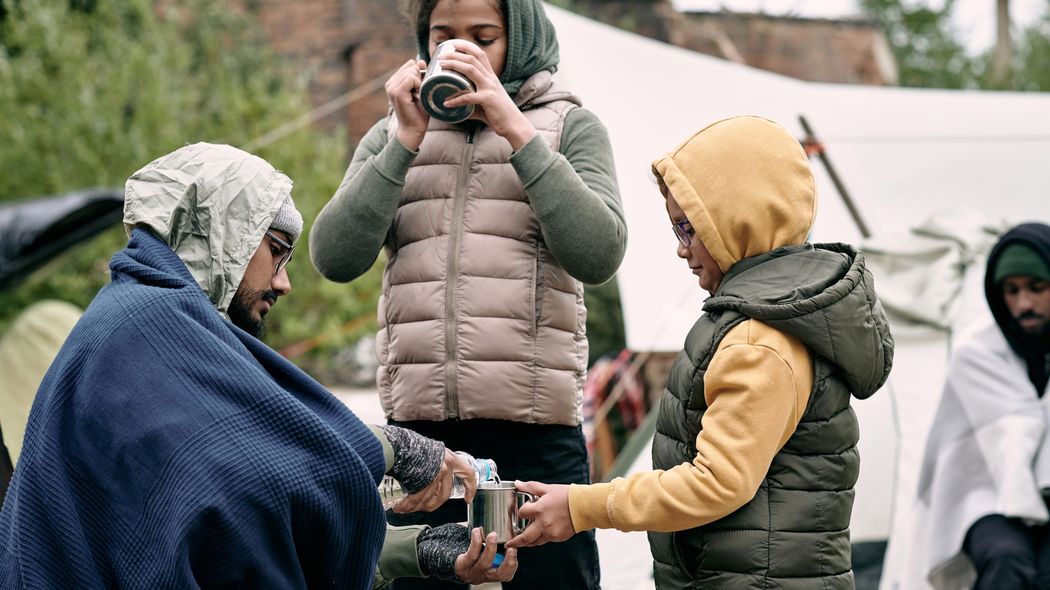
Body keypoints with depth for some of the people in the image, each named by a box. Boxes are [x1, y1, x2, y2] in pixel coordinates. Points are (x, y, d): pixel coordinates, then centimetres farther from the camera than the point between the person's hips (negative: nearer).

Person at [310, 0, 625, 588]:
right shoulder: (393, 136, 15)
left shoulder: (569, 126, 9)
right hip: (418, 423, 3)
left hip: (535, 427, -2)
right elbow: (336, 257, 1)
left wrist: (516, 131, -11)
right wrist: (405, 142, -6)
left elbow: (598, 254, -8)